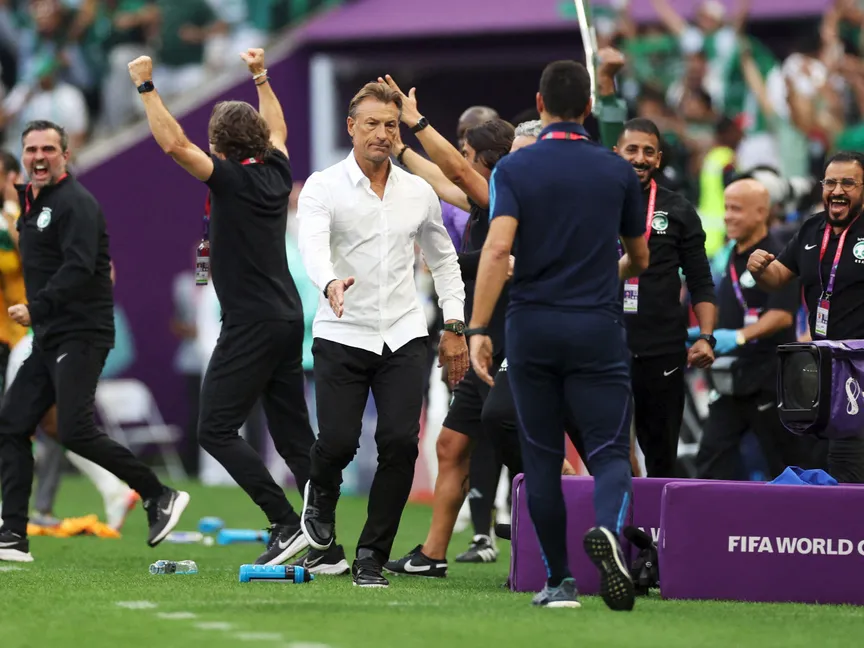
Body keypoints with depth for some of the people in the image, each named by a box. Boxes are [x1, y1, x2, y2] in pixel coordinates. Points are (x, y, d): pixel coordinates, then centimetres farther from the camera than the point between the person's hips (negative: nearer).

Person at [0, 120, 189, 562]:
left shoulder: (76, 203, -12)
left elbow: (78, 268, -24)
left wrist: (37, 308, -29)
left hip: (80, 336, -9)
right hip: (49, 339, 9)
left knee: (76, 431, -17)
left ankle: (159, 497, -3)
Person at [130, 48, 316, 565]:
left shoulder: (232, 179, -10)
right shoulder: (275, 173, 10)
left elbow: (175, 143, -19)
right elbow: (278, 131, 32)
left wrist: (146, 86, -10)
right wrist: (260, 77, 43)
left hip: (251, 324, -8)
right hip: (288, 319, 8)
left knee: (217, 430, -6)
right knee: (295, 435, 9)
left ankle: (287, 523, -16)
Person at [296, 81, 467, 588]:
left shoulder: (419, 193, 9)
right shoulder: (324, 187, -4)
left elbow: (443, 259, 20)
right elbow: (313, 245, -23)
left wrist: (455, 327, 12)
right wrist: (330, 283, -44)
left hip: (403, 336, 3)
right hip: (343, 336, -3)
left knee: (400, 442, -11)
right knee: (338, 441, -12)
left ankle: (372, 556, 1)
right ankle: (322, 499, 25)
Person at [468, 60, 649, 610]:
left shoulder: (514, 169, -1)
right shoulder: (618, 172, 4)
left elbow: (497, 248, -15)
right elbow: (639, 259, 16)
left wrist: (478, 329, -14)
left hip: (531, 328, 0)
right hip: (598, 328, 0)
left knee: (542, 457, 10)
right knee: (609, 450, -1)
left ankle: (559, 581, 11)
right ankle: (609, 529, -33)